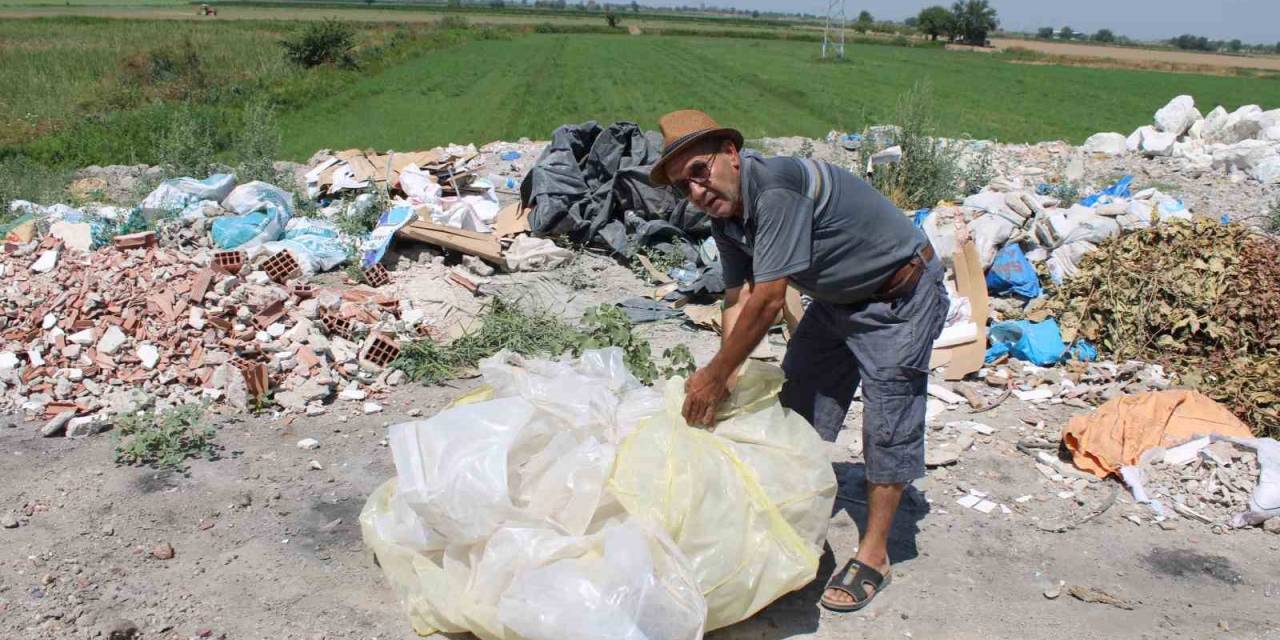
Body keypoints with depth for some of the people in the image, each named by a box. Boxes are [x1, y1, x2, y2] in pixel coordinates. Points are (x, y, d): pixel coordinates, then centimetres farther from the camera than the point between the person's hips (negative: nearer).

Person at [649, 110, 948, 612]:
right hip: (837, 300, 9)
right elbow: (738, 302, -7)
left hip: (901, 297, -9)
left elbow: (768, 301, -33)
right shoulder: (724, 214, -6)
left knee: (888, 423, -6)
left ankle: (873, 556, 5)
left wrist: (714, 375, -25)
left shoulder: (777, 185, -34)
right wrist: (721, 383, -19)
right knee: (798, 405, 12)